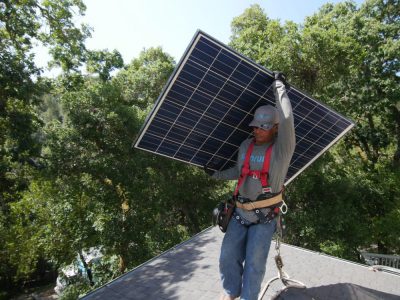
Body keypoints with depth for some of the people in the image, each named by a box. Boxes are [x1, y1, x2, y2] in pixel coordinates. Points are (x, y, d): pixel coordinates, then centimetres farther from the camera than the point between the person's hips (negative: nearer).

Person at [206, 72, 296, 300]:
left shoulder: (282, 148, -9)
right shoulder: (246, 146, 7)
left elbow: (287, 119, -24)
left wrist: (279, 86, -14)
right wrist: (216, 174, 26)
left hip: (265, 217, -5)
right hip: (241, 213, 5)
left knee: (254, 262, 2)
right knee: (229, 255, 9)